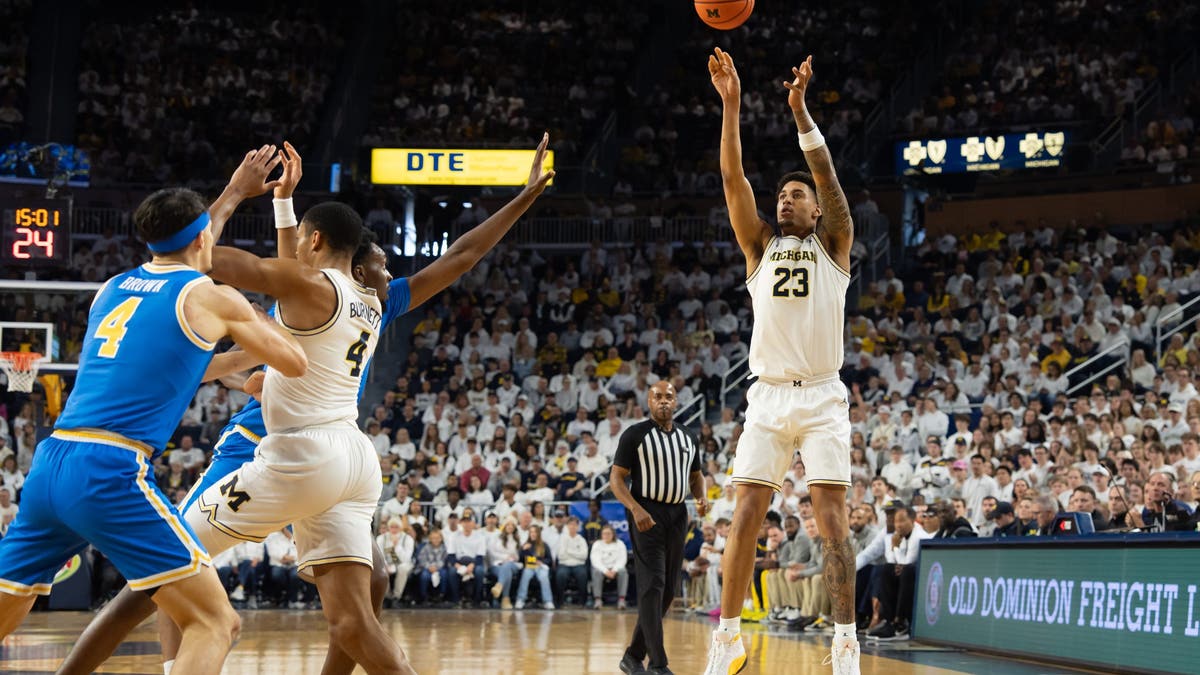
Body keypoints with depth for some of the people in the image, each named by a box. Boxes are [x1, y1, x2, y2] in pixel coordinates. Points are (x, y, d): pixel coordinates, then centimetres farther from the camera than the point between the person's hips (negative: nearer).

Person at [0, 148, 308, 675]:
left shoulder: (113, 288, 22)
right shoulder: (214, 299, 3)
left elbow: (179, 260, 46)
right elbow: (295, 364, 16)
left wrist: (233, 195, 55)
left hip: (48, 465, 7)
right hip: (109, 473, -7)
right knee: (215, 622, -3)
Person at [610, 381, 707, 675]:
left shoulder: (688, 438, 12)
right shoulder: (635, 435, -5)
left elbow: (696, 475, 23)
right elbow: (616, 478, -7)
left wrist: (702, 497, 1)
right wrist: (635, 509, -22)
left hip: (677, 515, 6)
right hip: (647, 515, -6)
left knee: (668, 590, 8)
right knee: (652, 586, -14)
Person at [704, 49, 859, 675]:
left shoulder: (833, 244, 10)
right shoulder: (760, 244, 15)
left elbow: (828, 176, -6)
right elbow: (733, 179, 4)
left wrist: (799, 108, -16)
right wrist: (731, 104, -6)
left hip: (821, 398, -2)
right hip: (767, 395, 2)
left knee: (832, 518, -8)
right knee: (745, 517, -3)